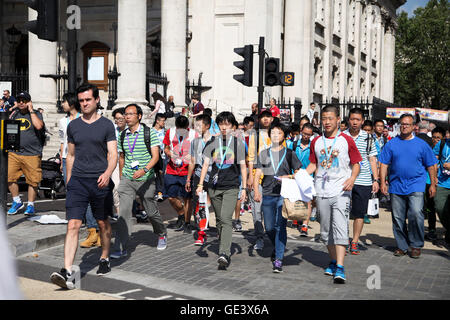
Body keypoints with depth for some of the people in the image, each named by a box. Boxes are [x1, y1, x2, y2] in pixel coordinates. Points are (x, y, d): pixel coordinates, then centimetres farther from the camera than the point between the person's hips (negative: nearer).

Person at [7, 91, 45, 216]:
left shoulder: (36, 114, 3)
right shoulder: (14, 114, 17)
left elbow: (38, 126, -18)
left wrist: (31, 110, -10)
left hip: (32, 154, -4)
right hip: (14, 153, 4)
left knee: (32, 181, -1)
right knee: (9, 178, -5)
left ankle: (30, 205, 13)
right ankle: (17, 201, 13)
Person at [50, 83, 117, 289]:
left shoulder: (106, 125, 1)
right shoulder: (73, 125, 10)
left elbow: (113, 154, -4)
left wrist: (107, 173, -22)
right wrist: (69, 180, 18)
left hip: (100, 181, -1)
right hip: (77, 180, 1)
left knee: (103, 223, 12)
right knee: (73, 225, -10)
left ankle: (104, 259, 34)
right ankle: (67, 272, -16)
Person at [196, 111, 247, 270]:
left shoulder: (238, 143, 4)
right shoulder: (212, 143, 8)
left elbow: (243, 167, 6)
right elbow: (206, 163, 7)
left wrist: (244, 188, 2)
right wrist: (200, 184, -3)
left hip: (231, 187, -3)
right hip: (214, 187, 3)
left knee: (226, 219, -17)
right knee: (219, 220, 12)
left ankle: (224, 254, -24)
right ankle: (224, 250, 27)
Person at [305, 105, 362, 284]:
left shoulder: (346, 140, 0)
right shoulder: (316, 142, 11)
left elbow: (356, 163, 4)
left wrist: (352, 178, -15)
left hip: (341, 191, -4)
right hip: (322, 192, 4)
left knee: (340, 227, -14)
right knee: (325, 230, 11)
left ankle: (340, 268, -17)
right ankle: (333, 261, 28)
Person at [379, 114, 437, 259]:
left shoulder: (421, 144, 7)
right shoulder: (391, 144, 8)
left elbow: (430, 165, 10)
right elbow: (384, 164, 7)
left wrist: (433, 184, 7)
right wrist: (383, 182, -1)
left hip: (415, 186, -2)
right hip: (396, 186, 2)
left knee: (416, 213, -17)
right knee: (398, 218, 5)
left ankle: (416, 245, -1)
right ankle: (402, 246, 19)